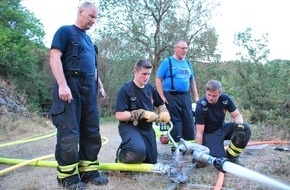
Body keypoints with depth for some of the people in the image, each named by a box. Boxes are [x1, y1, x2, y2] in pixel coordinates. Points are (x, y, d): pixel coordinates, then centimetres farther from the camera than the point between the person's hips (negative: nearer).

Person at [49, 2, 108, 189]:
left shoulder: (88, 39, 24)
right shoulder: (65, 31, 1)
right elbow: (55, 57, -10)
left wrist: (100, 86, 20)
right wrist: (62, 84, -21)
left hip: (89, 88, 8)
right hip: (70, 86, -8)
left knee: (91, 131, 6)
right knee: (69, 132, -7)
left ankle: (89, 170, 14)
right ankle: (67, 175, 3)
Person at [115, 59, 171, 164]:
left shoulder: (150, 88, 5)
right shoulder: (125, 90, -14)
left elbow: (161, 104, 20)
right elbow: (119, 115, -21)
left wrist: (164, 113, -5)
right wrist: (143, 114, -25)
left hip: (147, 128, 7)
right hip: (129, 127, -6)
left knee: (151, 163, 11)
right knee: (139, 151, -36)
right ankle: (121, 156, -4)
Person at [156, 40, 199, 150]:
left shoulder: (188, 63, 16)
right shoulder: (167, 62, -2)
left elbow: (192, 81, 21)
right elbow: (158, 79, -5)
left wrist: (196, 97, 14)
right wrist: (162, 97, -12)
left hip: (186, 97, 5)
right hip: (171, 97, -5)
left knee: (189, 121, 6)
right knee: (175, 122, -1)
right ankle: (175, 147, 8)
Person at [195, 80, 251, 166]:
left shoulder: (225, 99, -14)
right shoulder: (201, 106, -25)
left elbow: (237, 115, -7)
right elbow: (199, 132, -23)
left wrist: (239, 125, -31)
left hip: (222, 128, 5)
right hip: (209, 134, -4)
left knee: (245, 128, -21)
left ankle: (232, 156, -4)